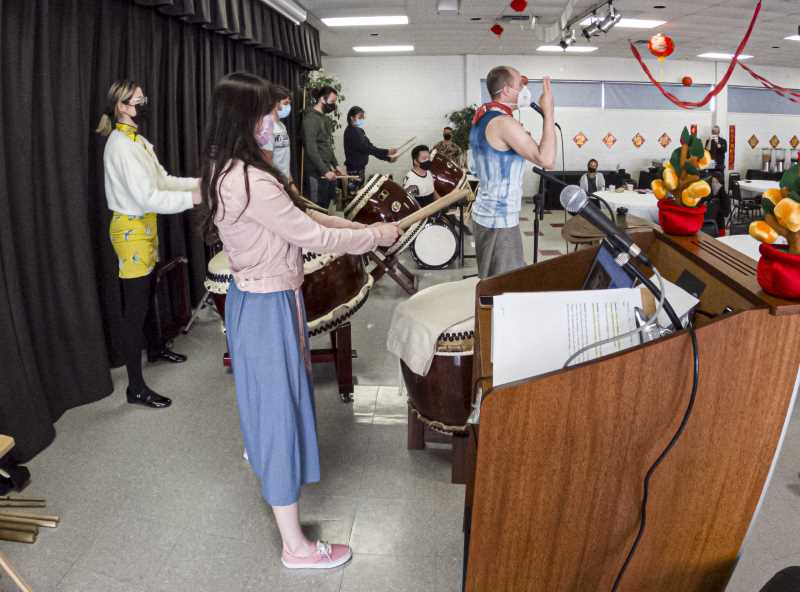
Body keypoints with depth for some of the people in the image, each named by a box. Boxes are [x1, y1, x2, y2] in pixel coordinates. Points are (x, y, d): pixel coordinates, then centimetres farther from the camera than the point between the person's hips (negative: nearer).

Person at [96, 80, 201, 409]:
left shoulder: (139, 141, 9)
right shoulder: (120, 145, -21)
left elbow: (163, 180, 8)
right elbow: (147, 198, -28)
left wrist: (199, 182, -3)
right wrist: (192, 198, -29)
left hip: (145, 226, 9)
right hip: (131, 229, -9)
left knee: (146, 294, 25)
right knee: (134, 307, -4)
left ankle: (155, 348, 47)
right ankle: (136, 388, 5)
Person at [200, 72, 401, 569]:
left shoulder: (226, 170, 5)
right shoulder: (252, 181, -27)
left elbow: (293, 214, 11)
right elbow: (312, 237, -22)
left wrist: (351, 224, 7)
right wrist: (374, 236, -9)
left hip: (254, 297, 10)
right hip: (269, 306, -10)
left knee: (269, 397, 30)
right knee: (280, 408, 0)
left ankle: (267, 467, 59)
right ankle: (296, 547, 16)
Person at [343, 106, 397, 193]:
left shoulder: (359, 131, 15)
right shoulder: (351, 132, -15)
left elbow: (369, 147, 14)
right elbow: (366, 148, -22)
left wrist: (388, 158, 4)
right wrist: (387, 151, -23)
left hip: (360, 168, 10)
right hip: (354, 169, -10)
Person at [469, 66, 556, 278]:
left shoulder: (482, 118, 11)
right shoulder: (504, 123, -20)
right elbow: (546, 160, -26)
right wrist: (548, 112, -21)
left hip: (486, 214, 10)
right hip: (499, 220, -10)